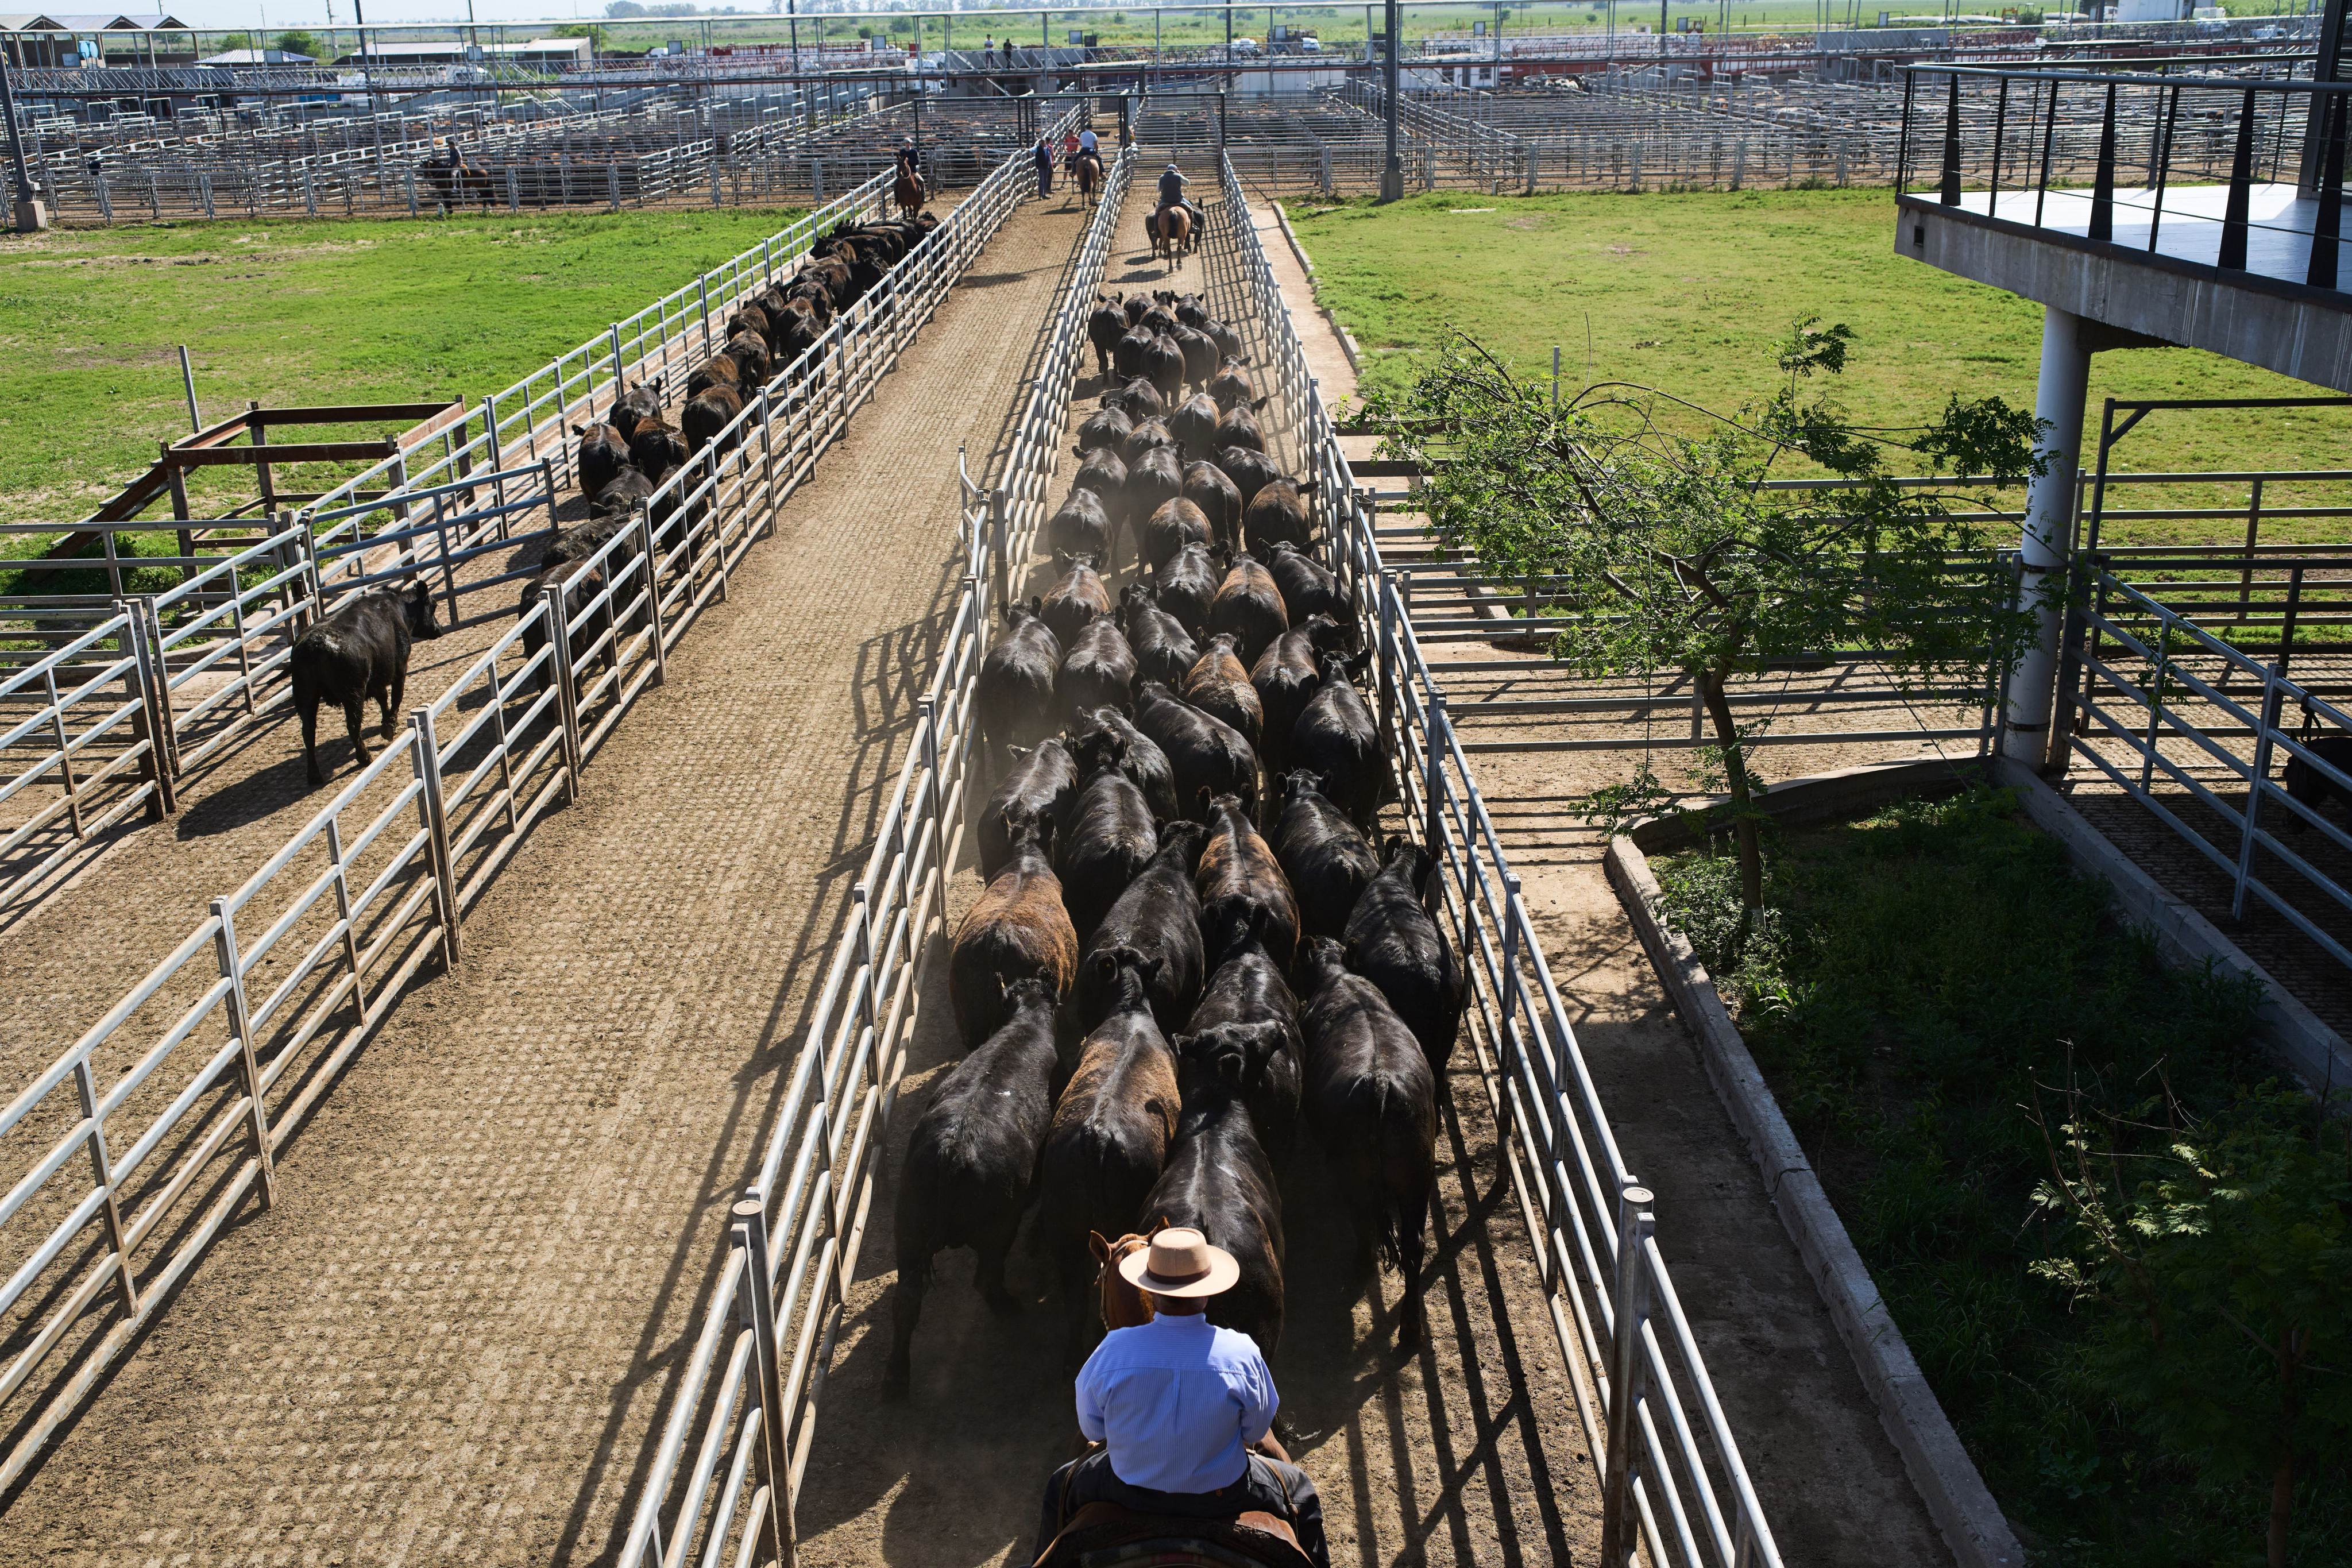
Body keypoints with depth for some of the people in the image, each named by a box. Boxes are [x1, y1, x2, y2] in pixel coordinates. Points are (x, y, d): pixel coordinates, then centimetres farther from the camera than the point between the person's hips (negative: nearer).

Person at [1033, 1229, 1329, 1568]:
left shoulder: (1114, 1349, -23)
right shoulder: (1242, 1353, -24)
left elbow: (1092, 1428, -7)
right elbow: (1256, 1431, -8)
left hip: (1131, 1490, 1)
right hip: (1222, 1495, 0)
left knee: (1062, 1487, 33)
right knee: (1301, 1491, 29)